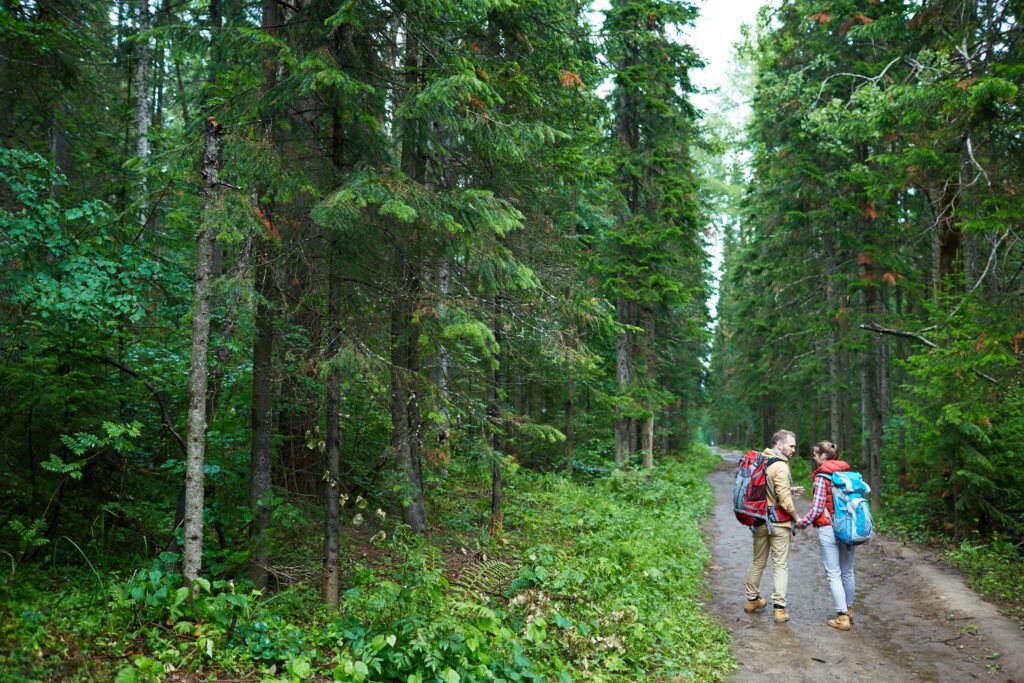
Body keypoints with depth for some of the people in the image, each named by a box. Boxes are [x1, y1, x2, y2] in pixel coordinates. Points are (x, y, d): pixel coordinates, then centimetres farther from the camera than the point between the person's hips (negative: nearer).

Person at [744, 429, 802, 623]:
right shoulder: (780, 466, -17)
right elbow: (784, 498, -19)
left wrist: (789, 490, 13)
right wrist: (796, 517, -7)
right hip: (778, 523, -7)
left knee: (758, 562, 18)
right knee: (780, 566, 1)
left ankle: (752, 600, 28)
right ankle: (779, 608, 1)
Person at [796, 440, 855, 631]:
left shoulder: (821, 477, -11)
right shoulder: (847, 472, 8)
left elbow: (817, 509, -12)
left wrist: (802, 523, 2)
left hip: (828, 529, -7)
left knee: (833, 574, 0)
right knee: (847, 572, 18)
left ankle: (842, 617, 0)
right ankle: (849, 610, 30)